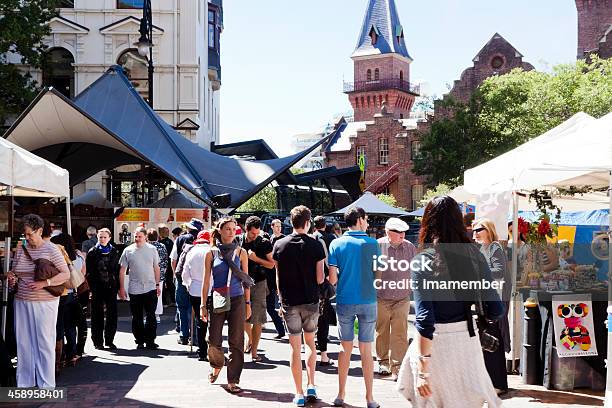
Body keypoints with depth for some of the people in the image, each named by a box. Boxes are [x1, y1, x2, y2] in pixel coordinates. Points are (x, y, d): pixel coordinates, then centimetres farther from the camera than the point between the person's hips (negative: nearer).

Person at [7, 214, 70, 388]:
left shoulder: (51, 249, -6)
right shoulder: (21, 248, 8)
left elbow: (66, 274, -7)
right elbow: (14, 271, 19)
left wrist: (44, 283, -18)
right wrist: (12, 278, -4)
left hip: (45, 303, -5)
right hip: (22, 301, 5)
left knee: (44, 342, 0)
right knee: (23, 342, 7)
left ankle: (46, 384, 7)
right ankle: (24, 382, 17)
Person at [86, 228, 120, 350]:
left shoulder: (114, 252, 8)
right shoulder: (92, 252, 2)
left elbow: (117, 270, 8)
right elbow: (88, 271, 0)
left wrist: (117, 287, 1)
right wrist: (90, 287, -8)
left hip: (111, 286, 2)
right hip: (97, 288, -2)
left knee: (112, 314, 3)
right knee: (97, 315, 4)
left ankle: (109, 340, 13)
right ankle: (98, 341, 11)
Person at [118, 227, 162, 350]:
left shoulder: (152, 249, 4)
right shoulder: (128, 251, 1)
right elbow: (122, 270, 5)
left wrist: (157, 285, 10)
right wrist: (121, 288, 1)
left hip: (150, 288, 0)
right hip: (134, 289, 0)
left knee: (151, 316, 0)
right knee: (137, 318, 7)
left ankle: (150, 341, 6)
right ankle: (139, 341, 16)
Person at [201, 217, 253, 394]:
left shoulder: (241, 252, 5)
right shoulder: (211, 253, 3)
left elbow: (246, 280, 8)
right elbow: (206, 281, 6)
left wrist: (247, 303, 5)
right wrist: (203, 305, 3)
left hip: (237, 300, 0)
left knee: (236, 342, -2)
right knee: (214, 341, 1)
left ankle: (233, 381, 6)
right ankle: (217, 365, 33)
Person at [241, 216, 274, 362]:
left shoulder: (264, 243, -4)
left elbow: (271, 264, -2)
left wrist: (256, 258, -14)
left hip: (259, 283, -3)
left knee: (257, 320, -4)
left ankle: (254, 352, 3)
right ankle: (250, 339, 38)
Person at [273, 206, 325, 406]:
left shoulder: (279, 245, -2)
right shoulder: (315, 245, -7)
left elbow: (278, 277, 2)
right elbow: (320, 279, -7)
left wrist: (281, 300, 11)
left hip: (289, 302, 0)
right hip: (311, 301, 0)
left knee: (295, 348, 5)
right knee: (310, 343, 19)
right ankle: (311, 386, 11)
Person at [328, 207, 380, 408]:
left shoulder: (336, 244, -3)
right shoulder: (372, 243, -5)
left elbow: (332, 279, -6)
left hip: (344, 302, 1)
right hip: (368, 301, -1)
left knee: (345, 349, 12)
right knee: (366, 351, 5)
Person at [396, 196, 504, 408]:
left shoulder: (422, 261, -10)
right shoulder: (474, 255, 1)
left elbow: (425, 319, -16)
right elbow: (496, 310, 2)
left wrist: (423, 369, -14)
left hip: (436, 343, -4)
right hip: (468, 337, 4)